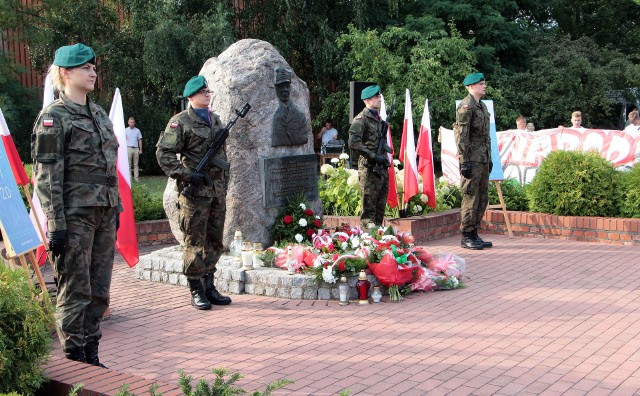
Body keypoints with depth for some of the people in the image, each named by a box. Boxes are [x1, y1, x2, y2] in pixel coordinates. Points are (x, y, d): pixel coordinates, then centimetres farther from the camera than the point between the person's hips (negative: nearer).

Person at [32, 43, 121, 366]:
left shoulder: (99, 113, 15)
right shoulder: (54, 117, -8)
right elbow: (47, 176, -12)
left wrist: (116, 209, 18)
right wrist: (56, 224, -16)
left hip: (104, 214, 7)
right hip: (75, 215, -7)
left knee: (99, 291, 11)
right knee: (75, 293, 0)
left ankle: (91, 357, 23)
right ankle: (75, 362, 12)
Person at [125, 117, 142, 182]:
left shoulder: (137, 130, 12)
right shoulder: (125, 130, 5)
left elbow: (140, 140, 13)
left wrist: (140, 149, 6)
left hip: (136, 149, 2)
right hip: (128, 148, -2)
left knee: (136, 164, 3)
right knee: (128, 164, -4)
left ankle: (136, 177, 4)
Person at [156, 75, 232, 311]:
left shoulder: (215, 119, 17)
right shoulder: (181, 122, -5)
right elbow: (164, 153, -12)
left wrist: (225, 178, 18)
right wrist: (185, 175, -17)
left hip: (217, 189, 7)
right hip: (195, 191, -7)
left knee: (214, 241, 10)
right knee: (195, 241, -2)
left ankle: (209, 286, 19)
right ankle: (196, 291, 5)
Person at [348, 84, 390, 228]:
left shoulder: (379, 118, 18)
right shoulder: (361, 119, -9)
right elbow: (353, 143, -21)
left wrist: (385, 157, 14)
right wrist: (374, 156, -20)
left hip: (382, 168, 8)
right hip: (369, 169, -8)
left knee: (380, 208, 13)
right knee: (369, 208, -5)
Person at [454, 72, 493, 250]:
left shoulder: (482, 106, 18)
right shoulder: (465, 106, -11)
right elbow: (461, 136, -17)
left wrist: (489, 159, 20)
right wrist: (464, 161, -20)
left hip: (483, 159, 9)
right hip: (472, 160, -9)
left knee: (482, 198, 11)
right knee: (471, 198, -5)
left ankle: (474, 234, 18)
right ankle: (466, 237, 1)